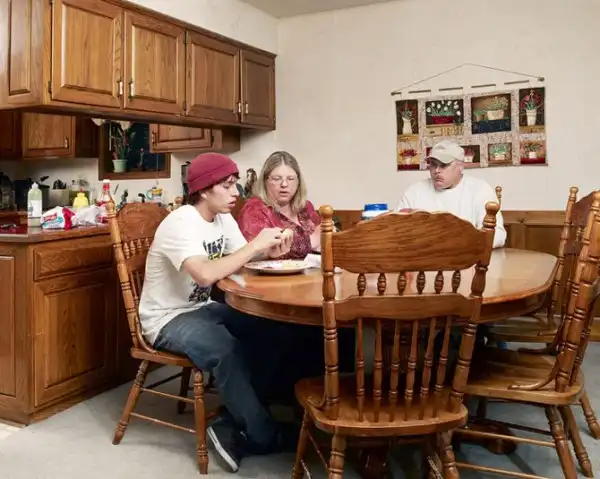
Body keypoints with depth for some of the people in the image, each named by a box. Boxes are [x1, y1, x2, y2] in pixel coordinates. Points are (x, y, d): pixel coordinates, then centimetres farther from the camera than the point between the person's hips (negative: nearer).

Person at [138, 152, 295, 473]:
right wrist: (254, 245, -31)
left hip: (201, 308, 8)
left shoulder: (223, 219, 3)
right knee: (228, 351, -32)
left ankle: (232, 427, -3)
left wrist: (268, 252, -17)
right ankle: (262, 436, -10)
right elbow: (205, 275, -40)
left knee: (270, 330, -11)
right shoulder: (180, 224, -24)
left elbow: (242, 261, 5)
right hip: (167, 319, -8)